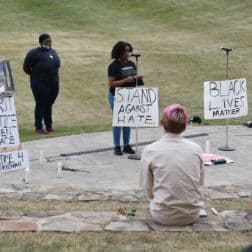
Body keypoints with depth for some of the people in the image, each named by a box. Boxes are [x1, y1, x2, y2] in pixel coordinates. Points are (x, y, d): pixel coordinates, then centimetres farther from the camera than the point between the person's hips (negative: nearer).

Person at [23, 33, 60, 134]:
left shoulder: (53, 52, 7)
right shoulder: (34, 53, -14)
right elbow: (26, 68, -8)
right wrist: (35, 75, 4)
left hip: (54, 83, 6)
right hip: (40, 84, -6)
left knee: (49, 104, 13)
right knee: (40, 105, -1)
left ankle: (49, 126, 23)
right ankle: (38, 128, 8)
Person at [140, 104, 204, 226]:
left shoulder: (150, 151, -9)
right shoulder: (196, 148, -3)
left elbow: (149, 189, -3)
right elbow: (200, 182, 7)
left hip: (163, 216, -1)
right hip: (192, 215, 1)